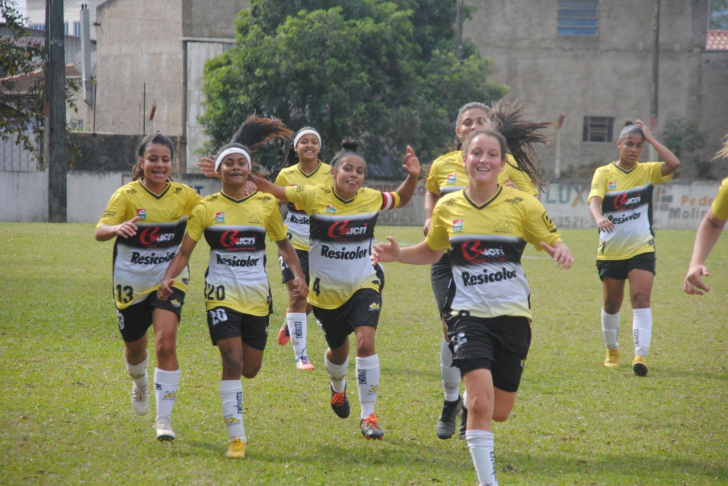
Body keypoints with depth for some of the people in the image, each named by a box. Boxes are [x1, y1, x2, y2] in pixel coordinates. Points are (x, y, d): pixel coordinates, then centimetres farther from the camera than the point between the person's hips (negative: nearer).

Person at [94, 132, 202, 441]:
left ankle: (164, 418, -14)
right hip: (132, 283, 0)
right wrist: (117, 228, -46)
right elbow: (99, 232, -22)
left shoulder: (184, 195, -4)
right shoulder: (127, 195, -12)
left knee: (166, 343, -19)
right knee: (135, 346, 17)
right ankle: (140, 384, 54)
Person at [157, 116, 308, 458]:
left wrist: (298, 275, -4)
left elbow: (283, 245, 12)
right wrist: (168, 278, -18)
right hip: (222, 293, -2)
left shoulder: (266, 205, 3)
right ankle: (236, 437, -12)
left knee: (250, 368, 7)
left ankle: (232, 391, 46)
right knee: (233, 361, -16)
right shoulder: (207, 208, -2)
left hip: (257, 295, 3)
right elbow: (185, 251, -1)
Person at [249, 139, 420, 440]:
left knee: (366, 341, -22)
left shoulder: (372, 199, -6)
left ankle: (368, 415, -13)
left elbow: (403, 198, 13)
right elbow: (272, 191, -10)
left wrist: (413, 177, -7)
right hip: (327, 290, 0)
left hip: (364, 285, 0)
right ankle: (338, 386, 55)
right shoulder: (314, 197, -14)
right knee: (339, 350, 17)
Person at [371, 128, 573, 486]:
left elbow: (554, 242, 3)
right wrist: (398, 255, 2)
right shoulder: (448, 208, 4)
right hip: (468, 312, -1)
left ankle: (472, 399, 43)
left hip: (512, 314, 1)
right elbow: (432, 251, 20)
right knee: (481, 400, -20)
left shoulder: (522, 205, -2)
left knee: (500, 411, 7)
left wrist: (561, 252, -21)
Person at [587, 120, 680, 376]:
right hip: (610, 251, 0)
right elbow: (594, 200, -19)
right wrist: (599, 218, -41)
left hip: (641, 249, 0)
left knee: (641, 298, -16)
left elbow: (674, 164, -16)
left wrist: (651, 138, -10)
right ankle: (611, 350, 34)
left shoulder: (647, 171, 3)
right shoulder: (604, 173, -2)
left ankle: (641, 354, -24)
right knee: (611, 304, 12)